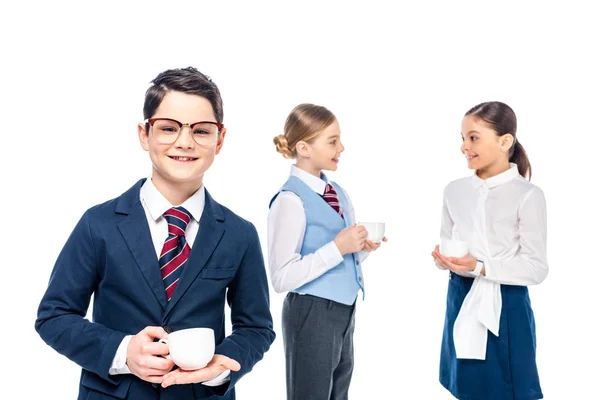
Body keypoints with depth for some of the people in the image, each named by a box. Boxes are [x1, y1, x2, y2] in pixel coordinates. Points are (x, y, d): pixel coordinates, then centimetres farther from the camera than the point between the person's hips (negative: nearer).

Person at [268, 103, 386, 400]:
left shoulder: (338, 192, 6)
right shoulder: (291, 200, -18)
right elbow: (282, 278, -21)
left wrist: (361, 248, -5)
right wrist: (337, 248, -24)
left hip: (344, 311, 8)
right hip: (311, 314, -8)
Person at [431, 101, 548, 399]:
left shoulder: (528, 196, -11)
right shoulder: (454, 190, 5)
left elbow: (537, 268, -13)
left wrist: (480, 267, -22)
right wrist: (443, 258, -9)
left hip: (505, 306, -5)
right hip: (461, 301, 5)